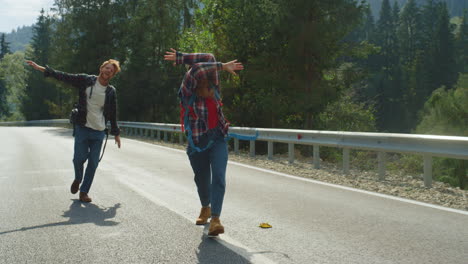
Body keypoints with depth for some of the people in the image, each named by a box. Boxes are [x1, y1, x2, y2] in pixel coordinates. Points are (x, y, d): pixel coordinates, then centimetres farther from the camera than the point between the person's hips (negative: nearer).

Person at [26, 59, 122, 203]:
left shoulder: (111, 91, 5)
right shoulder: (85, 80, 0)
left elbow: (113, 114, 13)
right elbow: (64, 77, 0)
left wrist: (116, 133, 15)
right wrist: (41, 68, -4)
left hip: (99, 132, 2)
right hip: (82, 128, -2)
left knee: (93, 163, 0)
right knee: (79, 158, -4)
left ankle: (84, 191, 14)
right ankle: (78, 179, 29)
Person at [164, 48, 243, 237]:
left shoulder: (212, 90, -3)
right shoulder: (188, 93, -14)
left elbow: (209, 58, -5)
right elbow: (198, 69, -30)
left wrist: (180, 57, -4)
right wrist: (223, 66, -21)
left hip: (218, 139, 2)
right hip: (197, 143, -2)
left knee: (218, 177, -15)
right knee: (202, 179, 14)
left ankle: (215, 218, -19)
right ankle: (205, 208, 43)